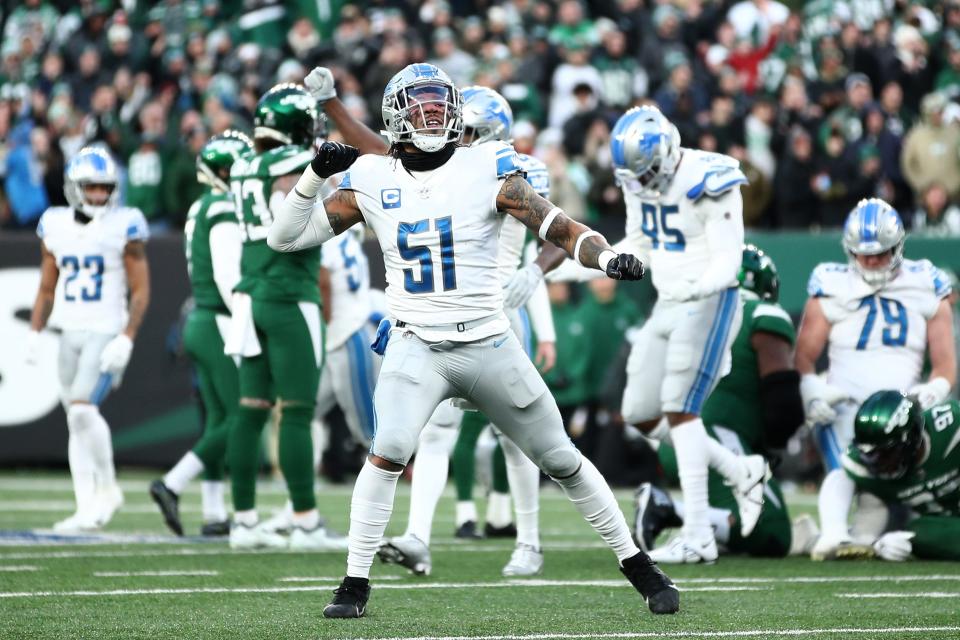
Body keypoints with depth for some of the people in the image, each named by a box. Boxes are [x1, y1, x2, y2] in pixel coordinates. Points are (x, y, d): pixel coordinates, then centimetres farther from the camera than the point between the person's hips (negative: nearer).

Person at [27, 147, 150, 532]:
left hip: (107, 334, -6)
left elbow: (141, 291, -7)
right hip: (71, 334, 6)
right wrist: (34, 334, 7)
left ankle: (107, 488, 0)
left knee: (82, 410, -18)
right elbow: (47, 288, 16)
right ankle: (88, 510, 12)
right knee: (78, 422, 7)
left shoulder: (124, 227, -7)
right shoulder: (55, 226, 7)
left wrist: (126, 339, -16)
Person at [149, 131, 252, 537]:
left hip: (199, 321, 10)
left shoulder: (201, 210, 14)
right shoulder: (226, 211, -15)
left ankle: (214, 514, 11)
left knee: (218, 420, 11)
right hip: (221, 325, -10)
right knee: (241, 418, -6)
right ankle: (172, 485, -11)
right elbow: (229, 277, -21)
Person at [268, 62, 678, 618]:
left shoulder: (487, 171, -5)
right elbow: (285, 238, 5)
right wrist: (316, 174, -10)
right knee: (389, 452, -24)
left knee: (563, 461, 8)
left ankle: (639, 566, 23)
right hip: (416, 348, 0)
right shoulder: (372, 181, 1)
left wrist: (608, 257, -31)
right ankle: (356, 582, -12)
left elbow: (561, 228, -11)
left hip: (490, 346, 0)